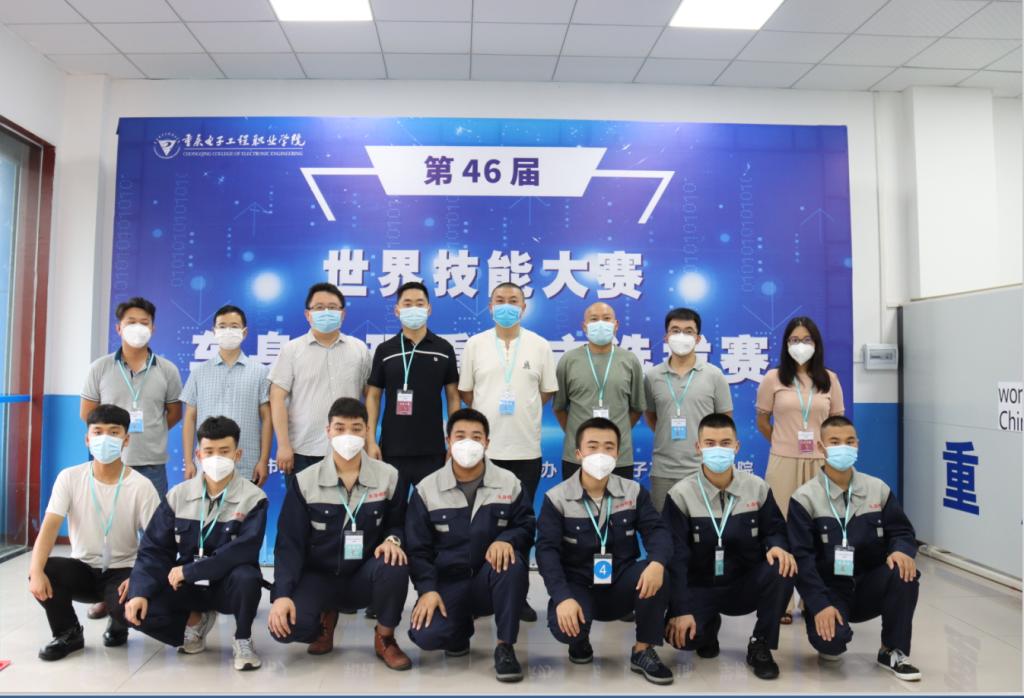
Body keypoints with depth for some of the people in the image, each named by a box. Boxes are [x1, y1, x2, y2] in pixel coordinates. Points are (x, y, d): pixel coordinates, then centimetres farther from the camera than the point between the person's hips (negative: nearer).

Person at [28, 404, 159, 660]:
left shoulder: (141, 486, -13)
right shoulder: (70, 478, -7)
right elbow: (49, 527, -15)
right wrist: (36, 571, -32)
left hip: (122, 571, -2)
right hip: (82, 569, 2)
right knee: (43, 572, -28)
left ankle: (117, 627, 12)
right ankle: (68, 633, 2)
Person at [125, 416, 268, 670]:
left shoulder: (253, 498, -14)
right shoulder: (178, 495, -2)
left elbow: (244, 551, -24)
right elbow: (154, 549, -3)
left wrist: (188, 571, -26)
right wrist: (140, 592, -18)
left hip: (228, 584, -3)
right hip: (188, 585, 4)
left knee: (246, 577, -37)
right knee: (136, 610, -20)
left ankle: (242, 640, -6)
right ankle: (195, 621, 12)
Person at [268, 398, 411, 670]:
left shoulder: (388, 477, -4)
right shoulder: (305, 482, -6)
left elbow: (398, 524, 4)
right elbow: (289, 544, -8)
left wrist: (392, 539, -21)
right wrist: (282, 594, -20)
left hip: (364, 577, 0)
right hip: (319, 577, 0)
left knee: (394, 565, -35)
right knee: (283, 625, -27)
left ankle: (385, 638, -4)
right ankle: (325, 620, 13)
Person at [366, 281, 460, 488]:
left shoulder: (444, 349, 2)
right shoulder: (384, 350, 2)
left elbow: (453, 396, 5)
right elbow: (373, 396, 4)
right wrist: (371, 440, -4)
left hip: (432, 450, 0)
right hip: (392, 449, 0)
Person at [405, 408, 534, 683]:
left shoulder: (509, 483, 0)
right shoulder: (427, 488, -1)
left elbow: (527, 527, 0)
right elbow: (417, 547, -1)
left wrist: (507, 539, -23)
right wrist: (427, 589, -14)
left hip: (492, 579, 0)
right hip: (448, 583, 0)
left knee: (512, 563, -35)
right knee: (425, 635, -26)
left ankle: (505, 647, -15)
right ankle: (461, 627, 13)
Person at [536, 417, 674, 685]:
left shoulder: (634, 492, 0)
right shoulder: (556, 498, -8)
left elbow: (656, 531, -11)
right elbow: (547, 550, -16)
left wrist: (657, 562, -35)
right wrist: (563, 597, -31)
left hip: (621, 585, 2)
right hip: (578, 585, -1)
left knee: (656, 575, -30)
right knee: (564, 625, -33)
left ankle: (643, 652, -8)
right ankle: (580, 639, 9)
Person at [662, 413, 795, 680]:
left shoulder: (757, 488, -3)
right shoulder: (681, 495, -12)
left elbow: (774, 530, 4)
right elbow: (675, 557, -14)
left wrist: (777, 546, -23)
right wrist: (681, 610, -20)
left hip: (746, 584, 2)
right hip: (700, 588, -1)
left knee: (783, 568, -29)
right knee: (682, 634, -29)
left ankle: (760, 646, -6)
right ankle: (709, 625, 13)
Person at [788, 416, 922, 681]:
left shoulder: (879, 489, 3)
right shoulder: (804, 498, -10)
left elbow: (901, 531, 5)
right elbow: (802, 558, -14)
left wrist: (901, 550, -21)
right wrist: (820, 605, -23)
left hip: (870, 586, 3)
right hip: (829, 589, -3)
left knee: (904, 572, -28)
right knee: (830, 640, -30)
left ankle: (893, 651, -6)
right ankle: (834, 641, 12)